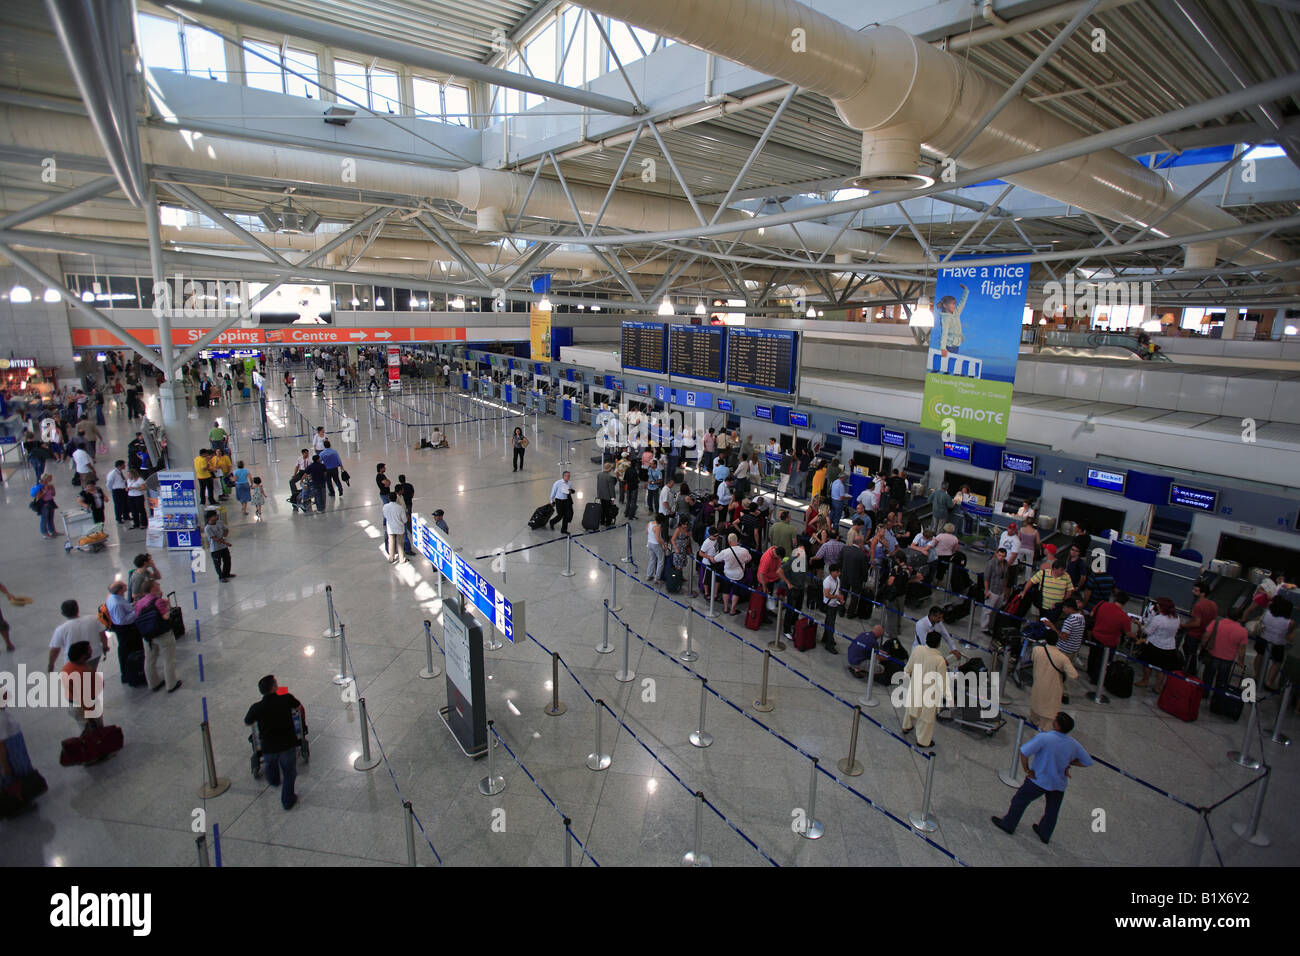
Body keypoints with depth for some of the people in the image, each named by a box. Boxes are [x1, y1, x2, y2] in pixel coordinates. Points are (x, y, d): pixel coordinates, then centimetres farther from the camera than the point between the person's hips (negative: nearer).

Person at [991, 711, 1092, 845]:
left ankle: (1007, 825, 31)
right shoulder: (1074, 744, -10)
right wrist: (1069, 763, 6)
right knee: (1052, 811, 24)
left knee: (1020, 801, 15)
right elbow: (1087, 762, 3)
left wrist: (1027, 770, -15)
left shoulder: (1044, 737, -27)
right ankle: (1045, 835, 43)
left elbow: (1024, 752, -31)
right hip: (1059, 784, 5)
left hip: (1039, 780, -5)